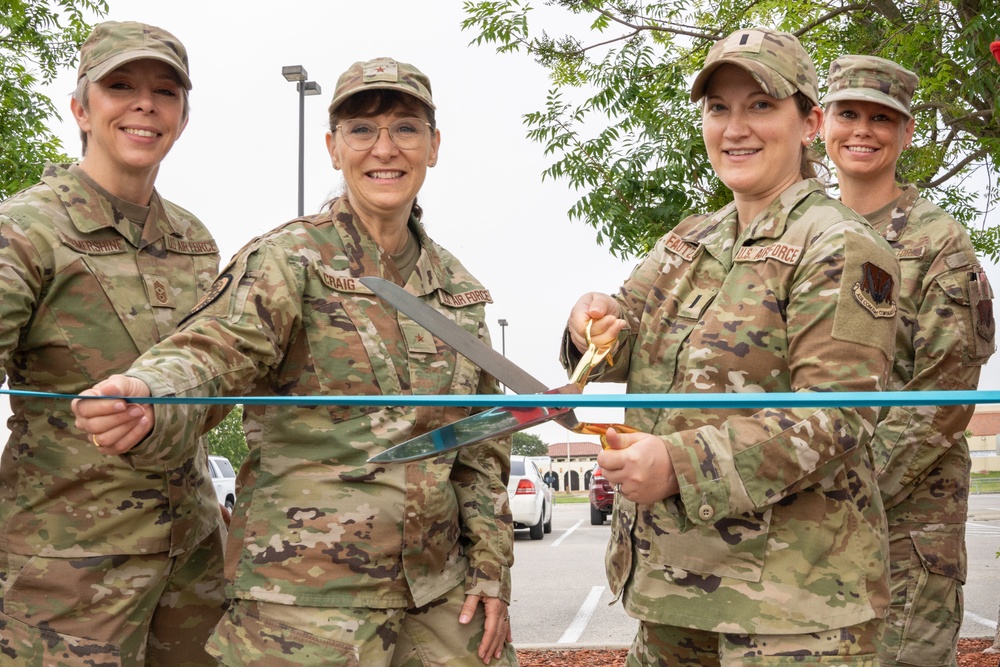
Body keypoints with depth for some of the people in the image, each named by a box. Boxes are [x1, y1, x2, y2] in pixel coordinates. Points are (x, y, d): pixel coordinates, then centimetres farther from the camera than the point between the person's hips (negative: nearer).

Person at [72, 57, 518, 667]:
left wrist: (492, 568, 11)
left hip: (437, 586, 5)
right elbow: (212, 349, -21)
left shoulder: (457, 286, 11)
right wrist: (145, 400, -42)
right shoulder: (288, 259, -4)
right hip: (308, 593, -5)